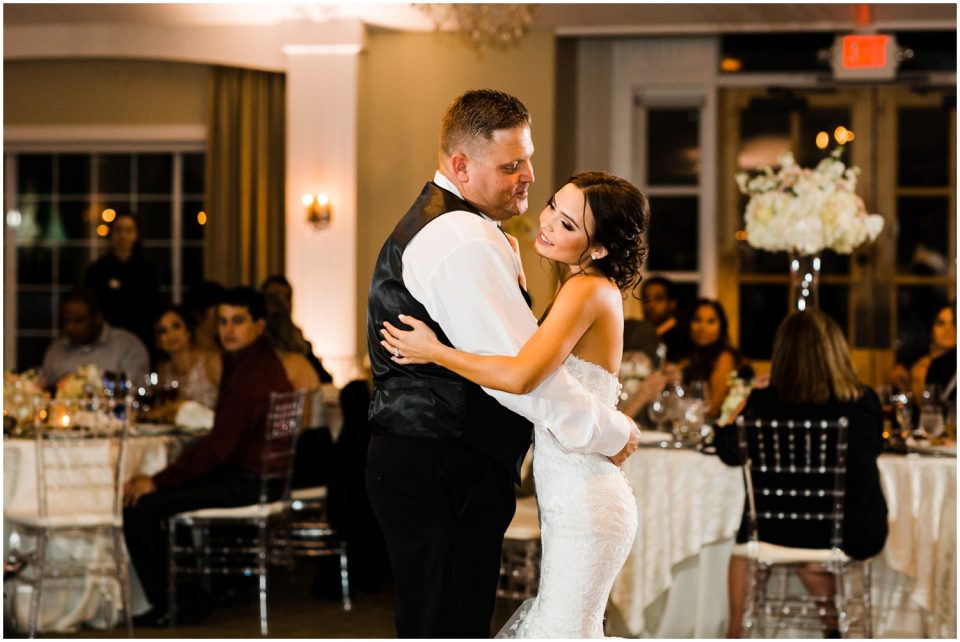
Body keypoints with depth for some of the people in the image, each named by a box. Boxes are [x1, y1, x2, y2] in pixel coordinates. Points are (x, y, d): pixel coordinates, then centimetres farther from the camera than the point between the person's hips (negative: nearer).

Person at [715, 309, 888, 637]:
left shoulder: (765, 402, -13)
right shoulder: (865, 401, -8)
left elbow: (732, 453, 4)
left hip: (782, 533, -2)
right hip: (858, 535, 2)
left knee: (747, 531, 32)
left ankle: (734, 632, 41)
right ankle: (833, 621, 41)